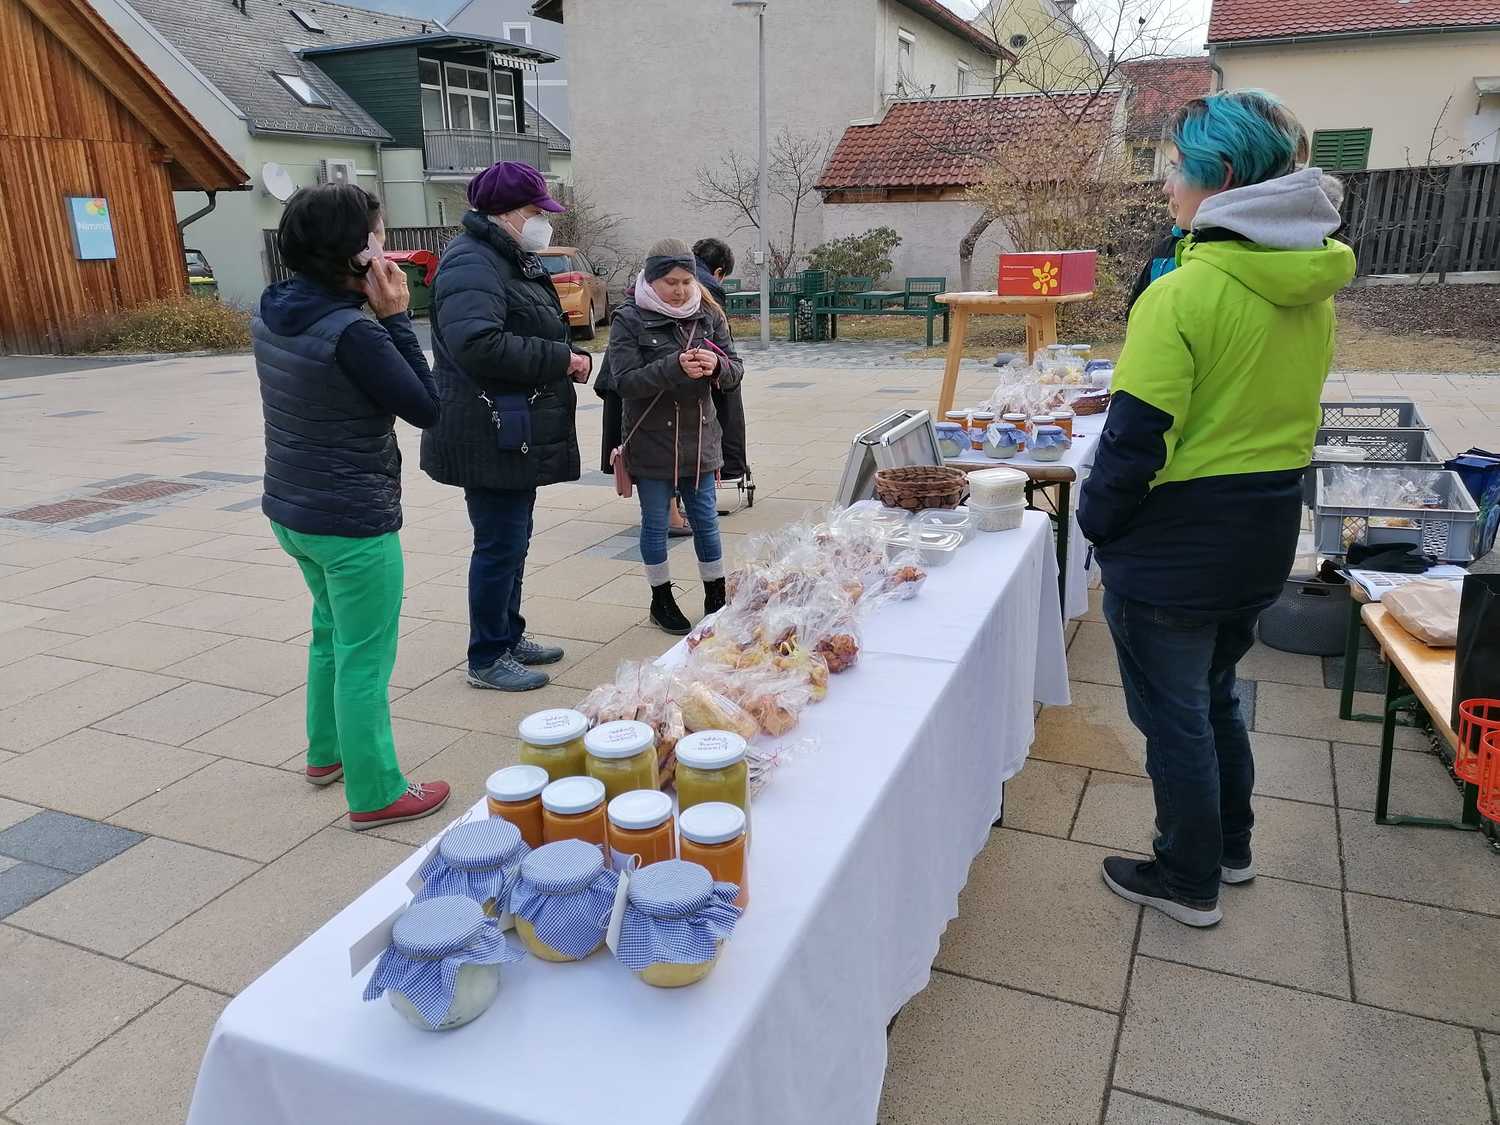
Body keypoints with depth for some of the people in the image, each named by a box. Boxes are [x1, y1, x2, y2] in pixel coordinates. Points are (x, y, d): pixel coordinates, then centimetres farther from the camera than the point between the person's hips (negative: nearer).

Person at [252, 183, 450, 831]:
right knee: (365, 659, 3)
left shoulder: (271, 315, 2)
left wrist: (377, 317, 1)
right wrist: (396, 318, -16)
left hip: (291, 510, 9)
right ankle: (376, 794, 16)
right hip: (354, 523, -9)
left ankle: (326, 752, 42)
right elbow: (426, 407, -18)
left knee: (331, 632, 26)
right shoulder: (351, 332, -24)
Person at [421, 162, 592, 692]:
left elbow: (532, 334, 26)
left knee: (511, 538, 18)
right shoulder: (473, 264, -17)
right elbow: (476, 343, -31)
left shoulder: (511, 260, 17)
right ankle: (486, 658, 10)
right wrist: (561, 359, -23)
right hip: (493, 436, -11)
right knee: (500, 544, -3)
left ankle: (509, 636, 32)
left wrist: (571, 357, 4)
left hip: (518, 436, 11)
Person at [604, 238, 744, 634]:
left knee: (706, 521, 10)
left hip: (699, 439, 3)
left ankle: (716, 600, 24)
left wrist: (717, 365, -20)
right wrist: (675, 367, -28)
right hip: (651, 442, -3)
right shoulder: (629, 319, -8)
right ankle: (662, 601, 25)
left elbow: (735, 373, 3)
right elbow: (624, 381, -16)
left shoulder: (708, 315, 3)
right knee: (655, 524, 9)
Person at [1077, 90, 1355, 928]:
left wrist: (1098, 522, -7)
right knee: (1215, 694, 25)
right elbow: (1292, 409, 13)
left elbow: (1135, 439, -21)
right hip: (1267, 540, 8)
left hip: (1175, 548, -8)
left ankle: (1190, 882, 26)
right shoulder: (1317, 287, 3)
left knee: (1174, 716, 9)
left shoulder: (1184, 294, -22)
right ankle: (1232, 846, 41)